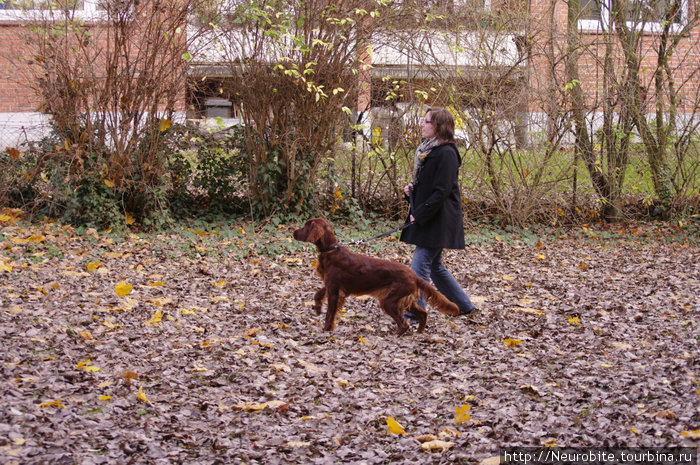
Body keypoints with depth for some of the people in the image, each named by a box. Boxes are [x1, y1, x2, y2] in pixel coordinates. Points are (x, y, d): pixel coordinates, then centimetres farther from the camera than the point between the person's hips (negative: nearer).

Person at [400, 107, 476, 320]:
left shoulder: (446, 154, -17)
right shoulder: (426, 150, 13)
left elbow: (441, 191, -21)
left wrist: (419, 215, -19)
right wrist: (412, 188, 5)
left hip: (439, 220, -10)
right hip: (426, 217, 10)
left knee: (420, 264, -10)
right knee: (434, 265, 15)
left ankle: (414, 313, -6)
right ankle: (463, 305, 26)